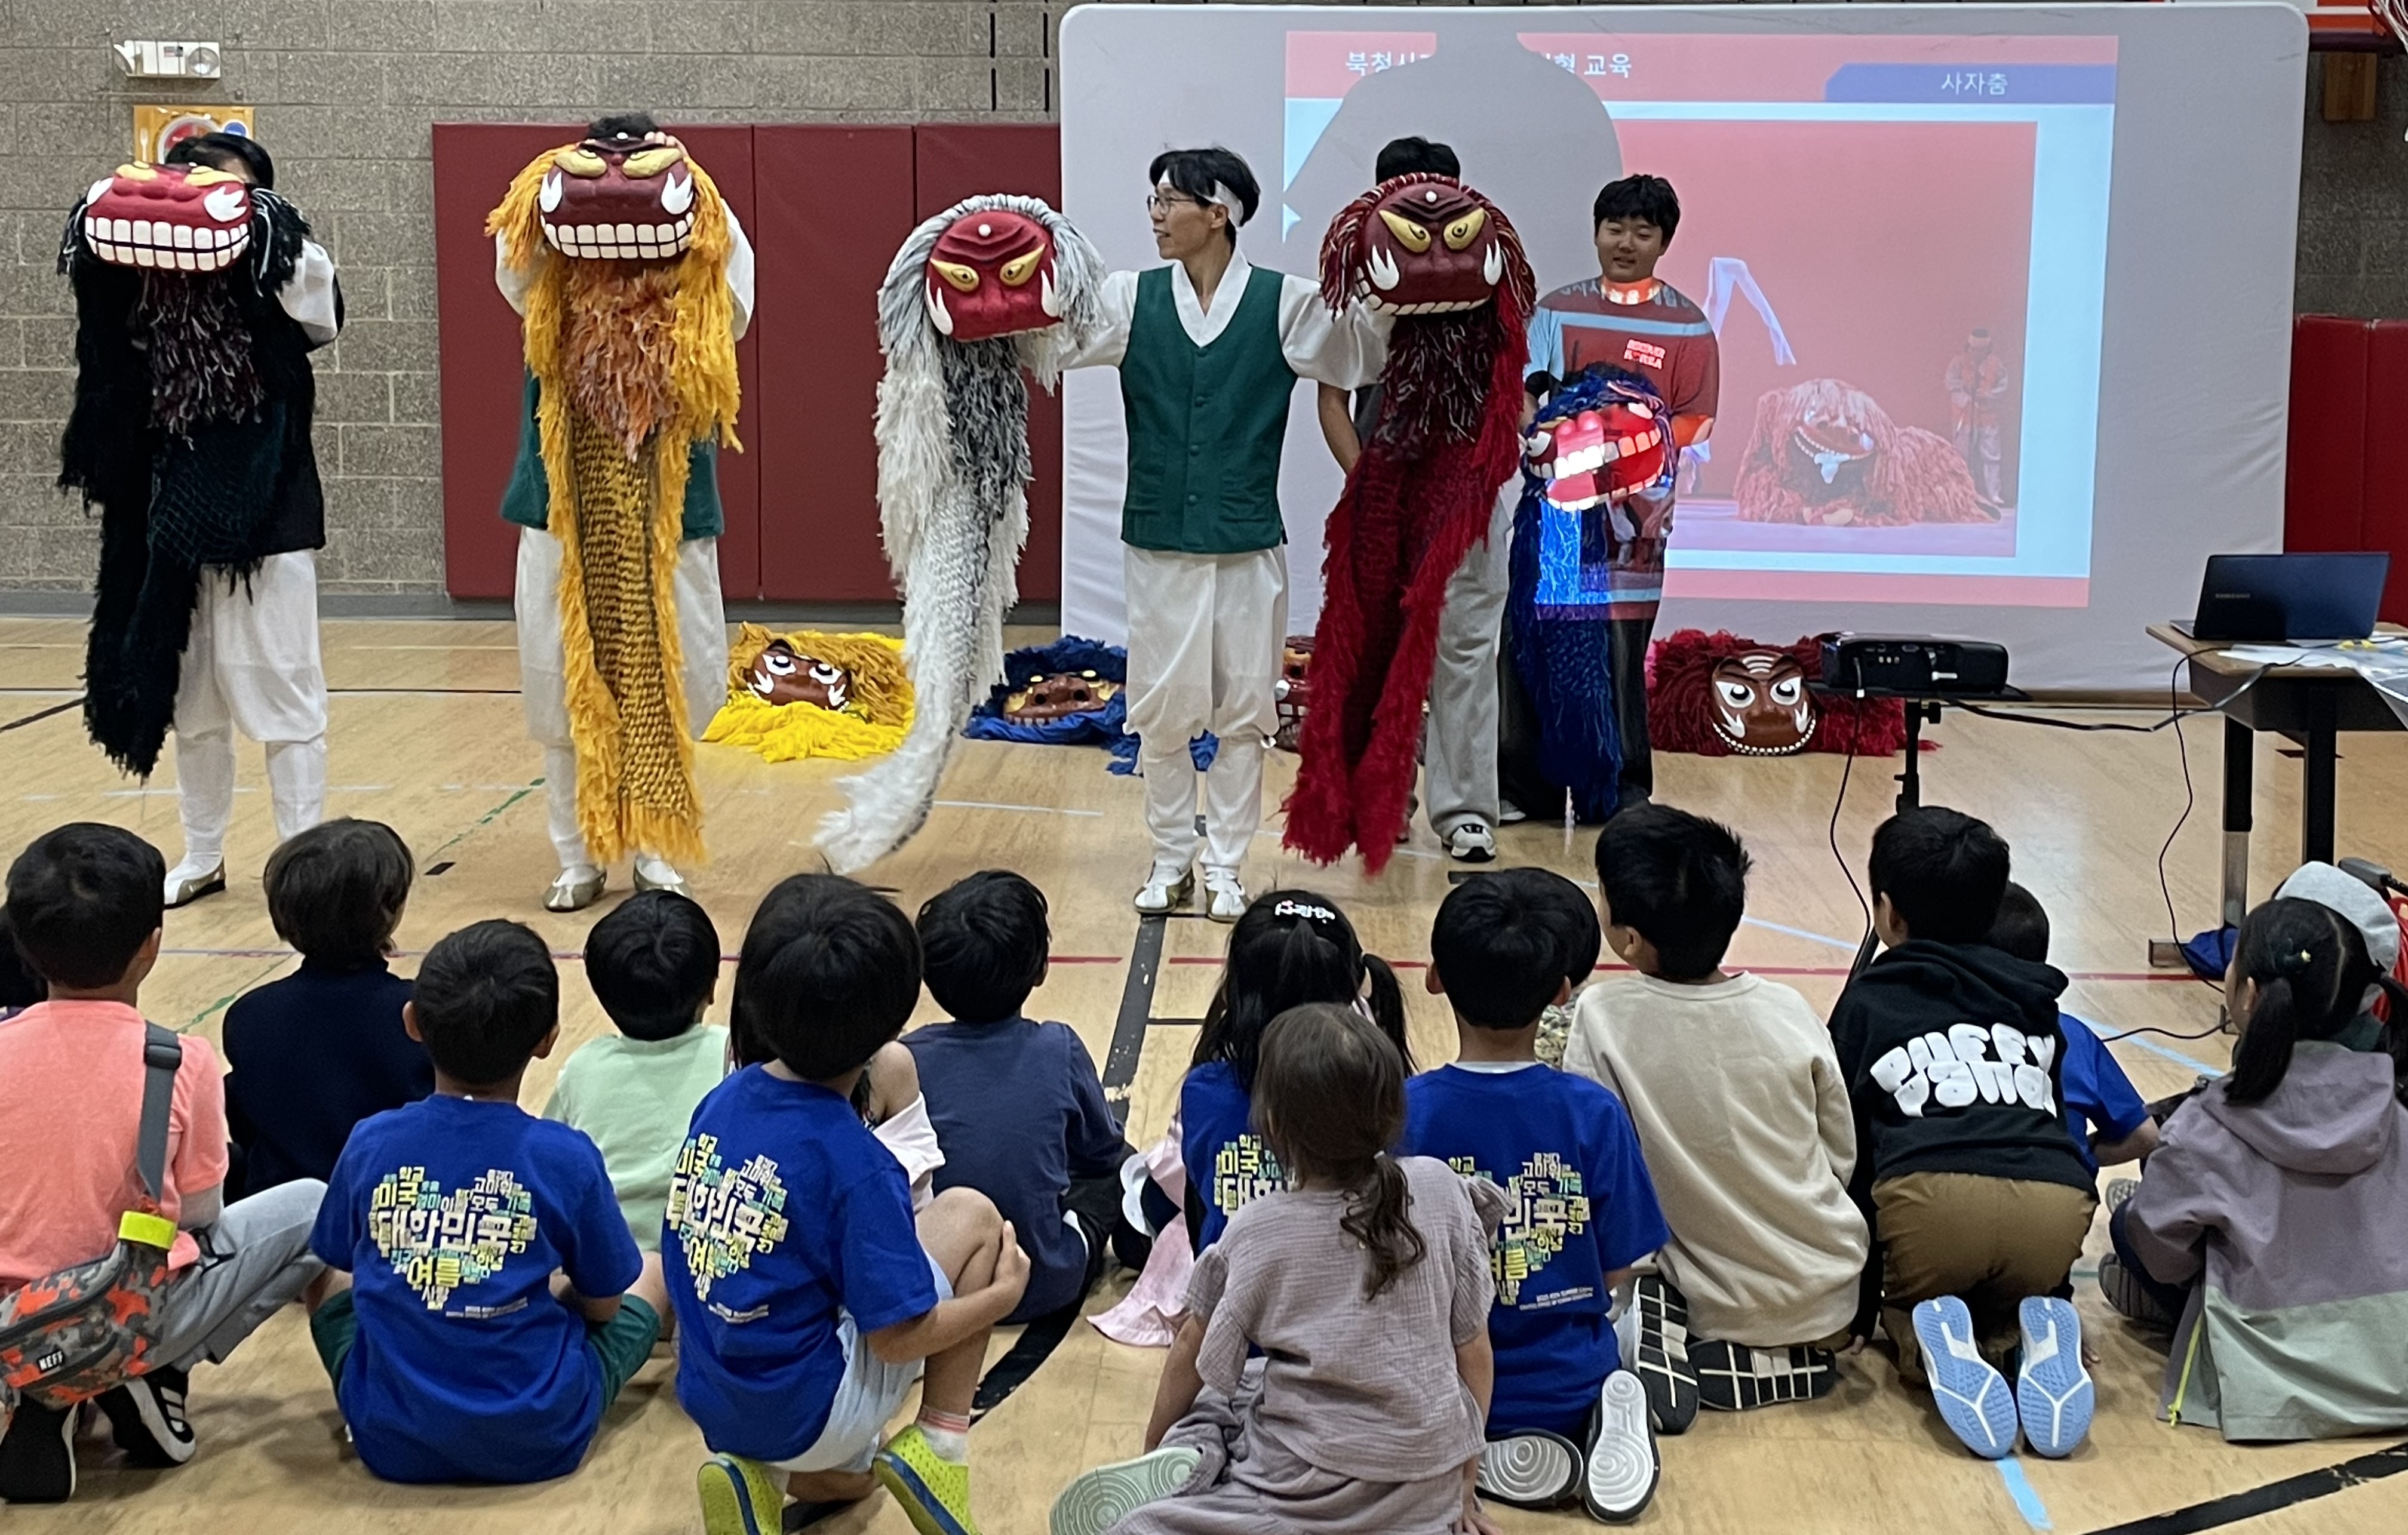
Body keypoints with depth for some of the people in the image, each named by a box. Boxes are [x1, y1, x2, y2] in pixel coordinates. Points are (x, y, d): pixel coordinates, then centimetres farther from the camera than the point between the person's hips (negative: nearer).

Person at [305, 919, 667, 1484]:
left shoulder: (370, 1144, -7)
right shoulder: (568, 1159, -14)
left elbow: (340, 1265, 10)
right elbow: (602, 1307, 0)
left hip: (392, 1443, 1)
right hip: (539, 1442, -1)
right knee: (653, 1272, 21)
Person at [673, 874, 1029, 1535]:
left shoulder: (720, 1102, -1)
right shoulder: (853, 1162, -22)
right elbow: (898, 1336, -17)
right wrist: (1004, 1294, 0)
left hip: (712, 1406, 7)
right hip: (806, 1416, -7)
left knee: (847, 1482, 38)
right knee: (972, 1214, 2)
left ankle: (757, 1473, 6)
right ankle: (937, 1449, 2)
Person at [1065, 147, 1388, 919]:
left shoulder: (1287, 303, -2)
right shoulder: (1131, 299, 2)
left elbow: (1362, 360, -5)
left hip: (1248, 545, -1)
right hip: (1159, 543, 1)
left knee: (1243, 713, 6)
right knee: (1162, 711, 7)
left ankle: (1226, 868, 18)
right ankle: (1171, 861, 21)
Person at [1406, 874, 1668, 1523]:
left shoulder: (1401, 1112, -20)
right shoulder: (1595, 1113, -16)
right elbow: (1615, 1271, -5)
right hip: (1569, 1386, 1)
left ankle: (1489, 1455, 2)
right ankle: (1593, 1434, 1)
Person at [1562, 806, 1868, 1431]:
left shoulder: (1603, 1017, -18)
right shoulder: (1790, 1012, -10)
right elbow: (1843, 1159, 2)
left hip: (1722, 1304, -4)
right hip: (1836, 1294, 4)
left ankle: (1658, 1352, -11)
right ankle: (1807, 1354, 7)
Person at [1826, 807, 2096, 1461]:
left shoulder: (1869, 1000, 19)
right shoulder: (2035, 998, 27)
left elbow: (1846, 1147, 19)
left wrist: (1855, 1306, 28)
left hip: (1931, 1199, -2)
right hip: (2057, 1205, 2)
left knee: (1908, 1315, 27)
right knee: (2008, 1308, 31)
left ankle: (1930, 1345, -7)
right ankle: (2039, 1341, -3)